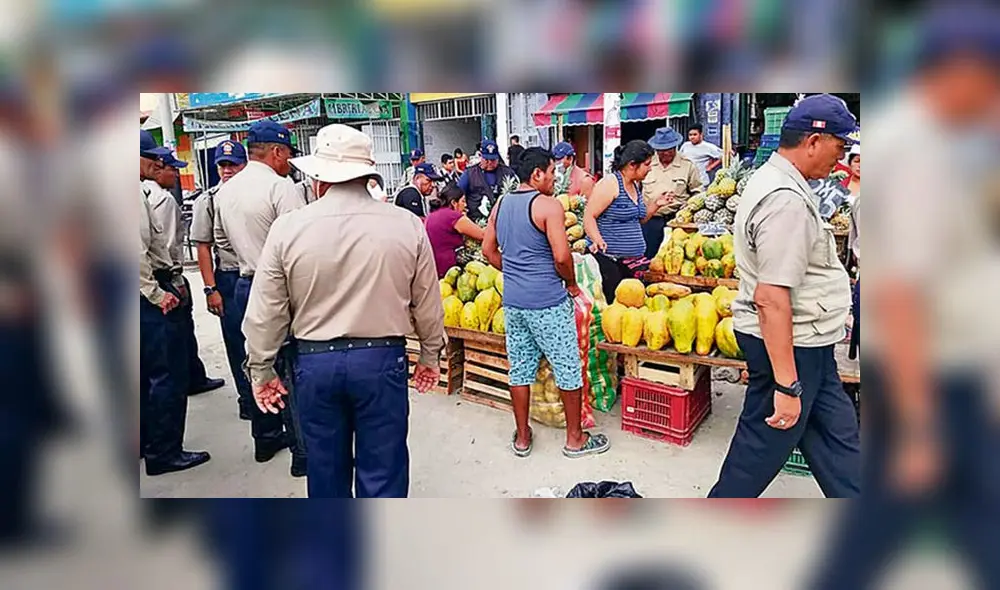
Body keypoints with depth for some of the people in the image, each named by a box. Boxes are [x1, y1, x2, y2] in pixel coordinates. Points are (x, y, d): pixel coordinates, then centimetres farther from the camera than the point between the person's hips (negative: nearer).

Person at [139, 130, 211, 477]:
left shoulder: (142, 193, 16)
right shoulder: (135, 194, -15)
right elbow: (137, 251, -23)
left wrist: (172, 279, 16)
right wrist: (157, 293, -18)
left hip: (155, 288, 11)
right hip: (152, 295, -11)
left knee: (147, 372, 18)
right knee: (169, 373, -5)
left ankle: (147, 442, 31)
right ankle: (164, 452, 4)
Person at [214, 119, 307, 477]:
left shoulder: (224, 191, 8)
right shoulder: (281, 186, -16)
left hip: (246, 286, 8)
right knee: (293, 367, 0)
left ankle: (266, 439, 31)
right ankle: (302, 451, 7)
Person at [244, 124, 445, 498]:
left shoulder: (288, 228, -6)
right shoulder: (407, 225, -7)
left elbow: (265, 313, -1)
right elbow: (427, 304, 0)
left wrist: (261, 370, 13)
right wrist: (430, 355, 15)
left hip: (315, 362, 1)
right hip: (382, 359, -1)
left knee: (326, 468, 19)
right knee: (382, 471, 10)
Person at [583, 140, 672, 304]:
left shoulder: (636, 185, 15)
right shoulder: (609, 184, -11)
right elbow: (589, 216, -15)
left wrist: (656, 204, 10)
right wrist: (598, 241, -29)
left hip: (632, 260, 9)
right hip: (607, 259, -8)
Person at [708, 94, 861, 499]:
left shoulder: (772, 178, 10)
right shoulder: (786, 200, -25)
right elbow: (770, 298, -30)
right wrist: (786, 385, -28)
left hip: (804, 342, 10)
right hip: (790, 345, -10)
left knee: (836, 433, 19)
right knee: (761, 449, 5)